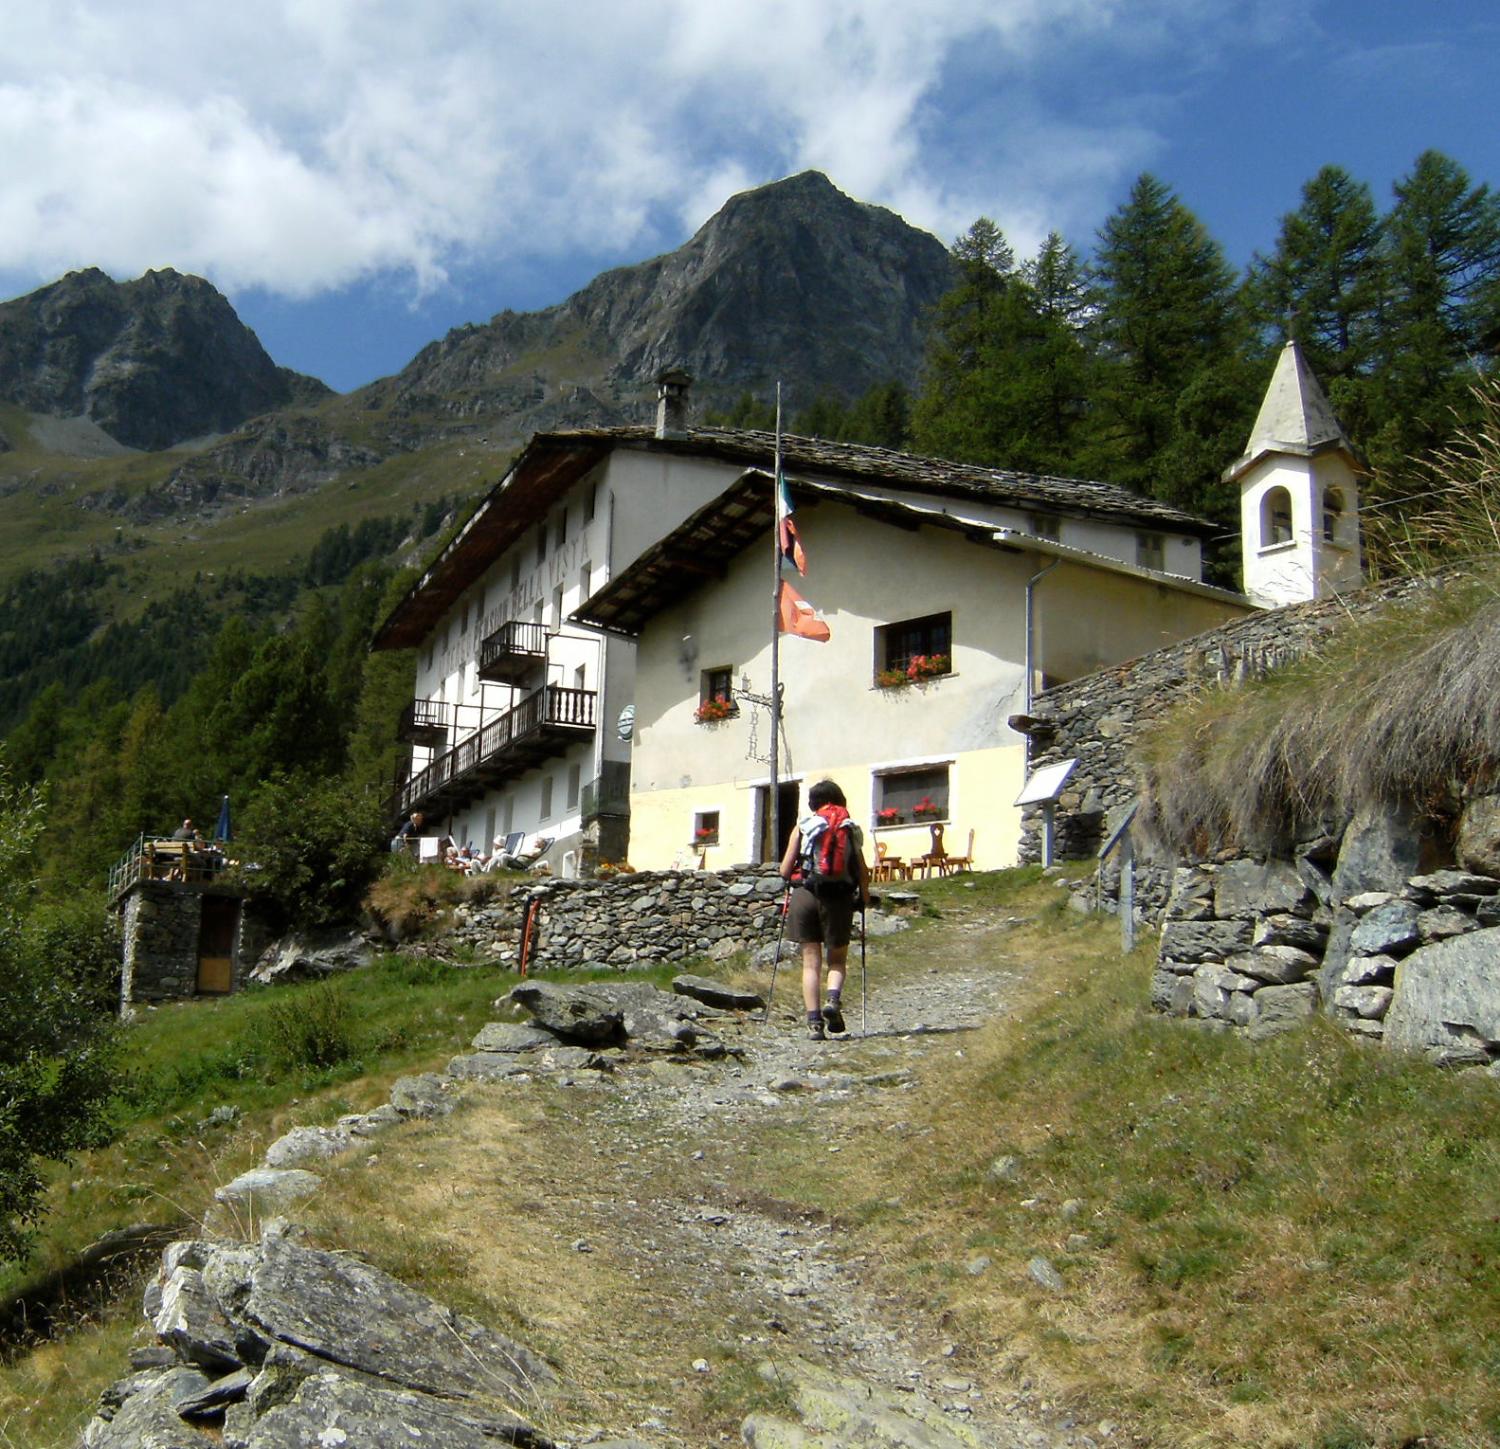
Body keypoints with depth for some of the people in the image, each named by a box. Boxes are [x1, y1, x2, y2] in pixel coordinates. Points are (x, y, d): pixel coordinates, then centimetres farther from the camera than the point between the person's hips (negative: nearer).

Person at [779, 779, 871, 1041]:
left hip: (805, 895, 0)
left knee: (811, 962, 5)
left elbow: (785, 870, 4)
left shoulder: (803, 826, 8)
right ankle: (833, 999, -14)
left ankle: (814, 1022, -4)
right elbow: (862, 872, 4)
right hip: (839, 898, 0)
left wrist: (795, 880, 25)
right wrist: (864, 897, 20)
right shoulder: (853, 829, 10)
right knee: (837, 960, 14)